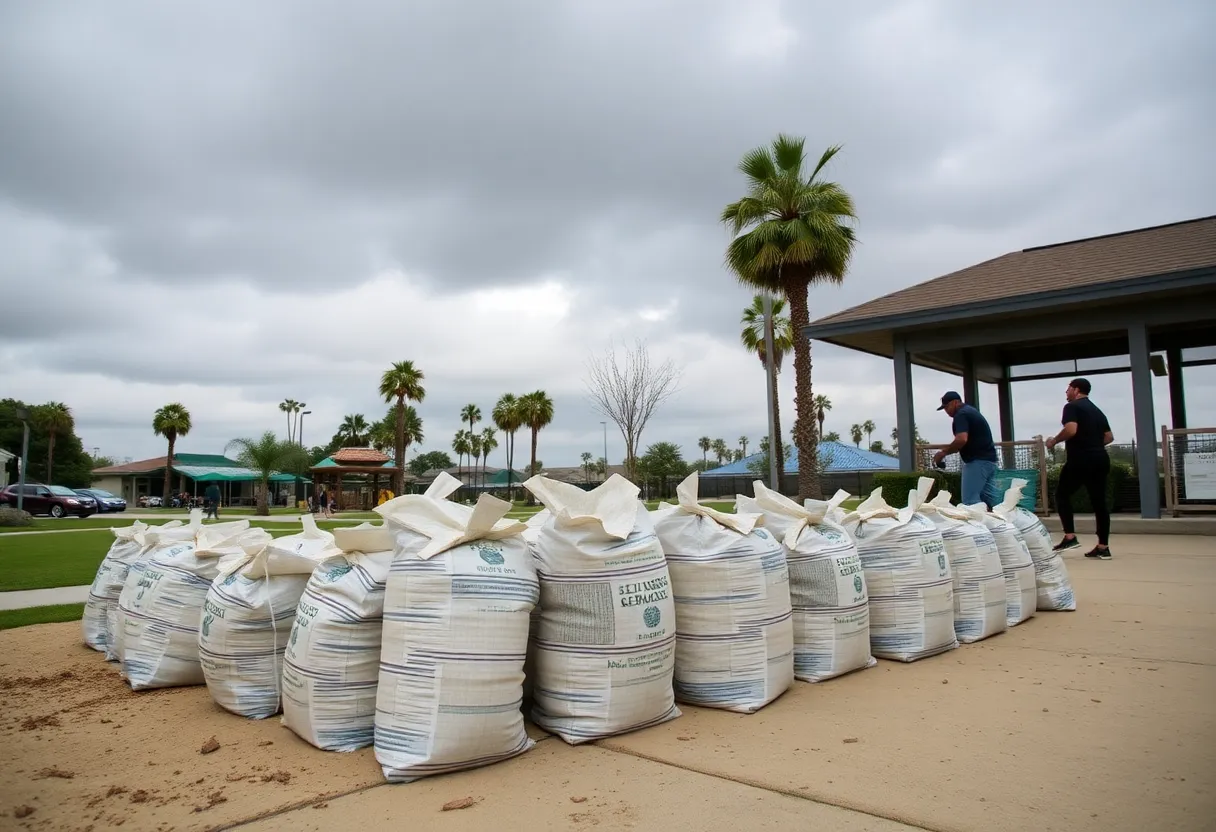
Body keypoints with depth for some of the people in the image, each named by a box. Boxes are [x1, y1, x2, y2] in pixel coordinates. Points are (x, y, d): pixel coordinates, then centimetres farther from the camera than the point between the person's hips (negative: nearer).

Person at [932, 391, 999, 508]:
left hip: (977, 461, -10)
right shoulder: (971, 411, 20)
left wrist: (943, 453, -13)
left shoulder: (961, 415, -11)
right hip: (989, 459, 10)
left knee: (970, 501, -10)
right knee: (990, 498, 9)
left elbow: (962, 440, -25)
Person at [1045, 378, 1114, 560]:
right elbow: (1109, 437, 21)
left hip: (1080, 459, -7)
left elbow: (1071, 430, -19)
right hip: (1100, 459, 7)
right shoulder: (1097, 411, 21)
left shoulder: (1072, 406, -4)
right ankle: (1103, 547, 6)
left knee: (1062, 494, 5)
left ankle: (1070, 536, -5)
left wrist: (1054, 441, -5)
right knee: (1099, 501, 6)